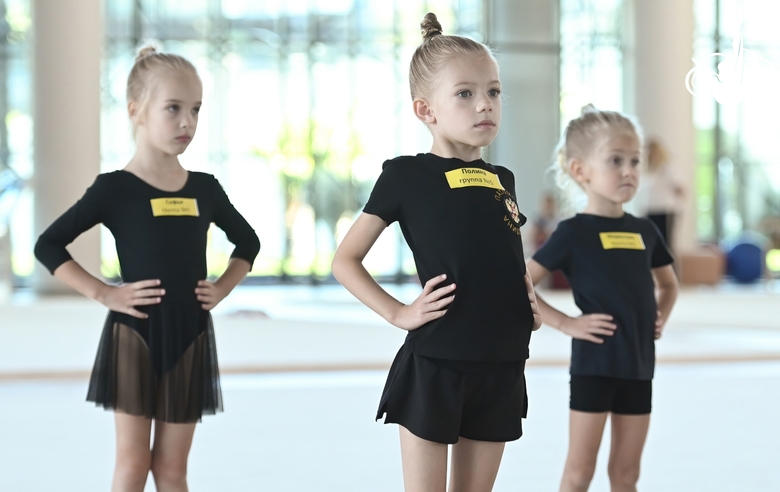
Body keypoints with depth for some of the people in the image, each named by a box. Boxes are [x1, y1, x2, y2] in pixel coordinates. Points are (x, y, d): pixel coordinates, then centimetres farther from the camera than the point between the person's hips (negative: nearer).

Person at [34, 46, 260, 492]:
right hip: (134, 336, -3)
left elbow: (248, 242, 21)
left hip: (190, 338, 4)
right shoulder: (115, 189, -7)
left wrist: (222, 288, 5)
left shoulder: (205, 189, 5)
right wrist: (103, 294, -13)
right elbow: (48, 246, -7)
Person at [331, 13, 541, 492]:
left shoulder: (502, 181, 12)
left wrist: (531, 301, 6)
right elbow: (345, 260, -1)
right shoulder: (406, 175, -4)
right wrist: (398, 313, -10)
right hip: (433, 366, -5)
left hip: (501, 367, 5)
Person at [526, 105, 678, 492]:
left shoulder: (644, 231, 8)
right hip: (594, 363, -5)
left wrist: (660, 317, 8)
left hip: (638, 364, 5)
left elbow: (669, 284, 26)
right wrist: (565, 323, -14)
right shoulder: (574, 232, -9)